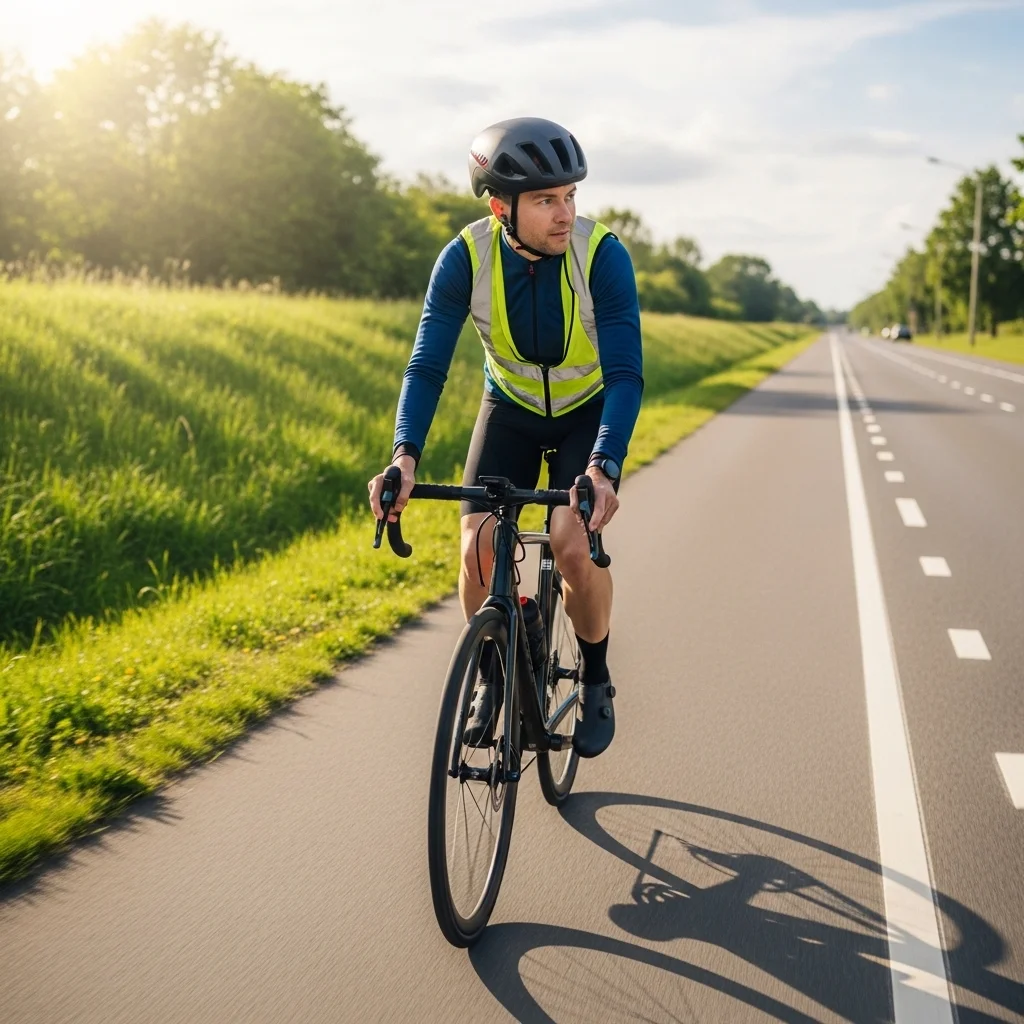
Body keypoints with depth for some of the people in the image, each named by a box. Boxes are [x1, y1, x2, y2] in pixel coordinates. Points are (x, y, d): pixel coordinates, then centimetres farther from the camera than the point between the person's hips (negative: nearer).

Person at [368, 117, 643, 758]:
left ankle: (596, 679, 4)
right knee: (479, 548, -15)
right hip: (510, 409, 2)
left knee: (574, 545, -22)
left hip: (589, 414, -2)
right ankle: (492, 675, 11)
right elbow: (428, 364, -26)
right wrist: (406, 455, -42)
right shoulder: (465, 259, -24)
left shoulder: (603, 255, -29)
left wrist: (603, 466, -49)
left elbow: (626, 374, -34)